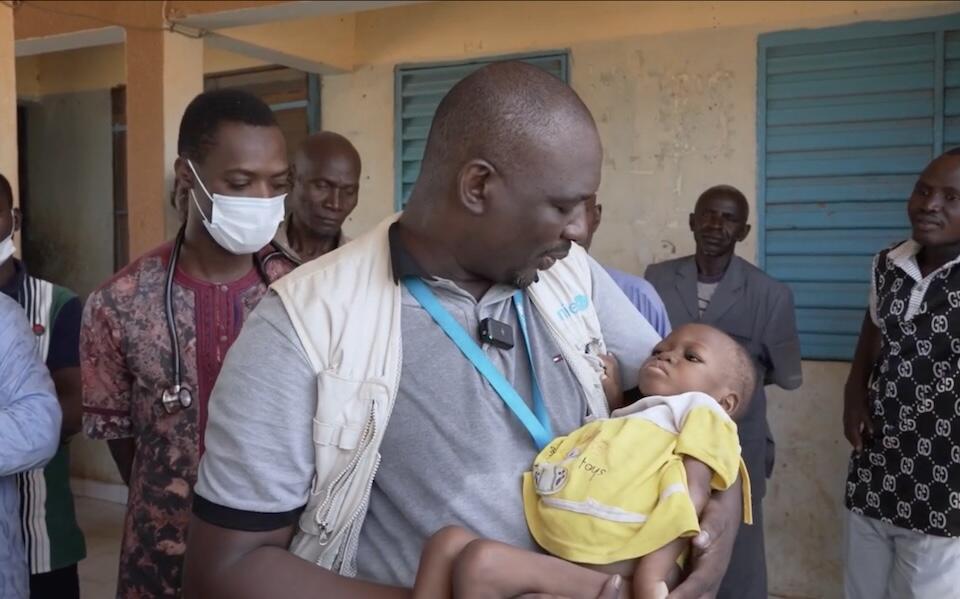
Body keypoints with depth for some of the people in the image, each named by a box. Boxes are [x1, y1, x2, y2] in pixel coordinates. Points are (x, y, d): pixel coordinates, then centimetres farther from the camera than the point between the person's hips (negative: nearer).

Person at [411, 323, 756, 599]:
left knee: (481, 559, -24)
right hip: (561, 565, 7)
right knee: (450, 540, -8)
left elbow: (692, 492, -6)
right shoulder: (616, 425, 33)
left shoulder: (701, 412, 12)